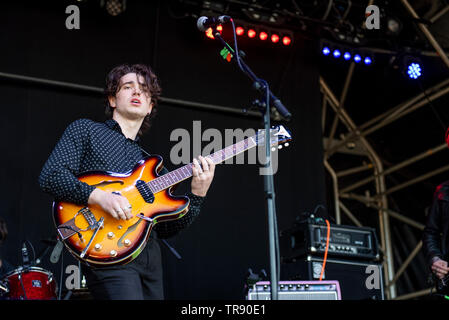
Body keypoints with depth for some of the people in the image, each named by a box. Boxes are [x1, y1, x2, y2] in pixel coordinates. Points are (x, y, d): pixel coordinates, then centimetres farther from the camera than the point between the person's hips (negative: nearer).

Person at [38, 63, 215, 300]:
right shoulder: (85, 130, 10)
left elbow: (166, 229, 16)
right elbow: (50, 176, -5)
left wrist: (197, 195, 2)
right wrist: (100, 197, -17)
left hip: (151, 260, 6)